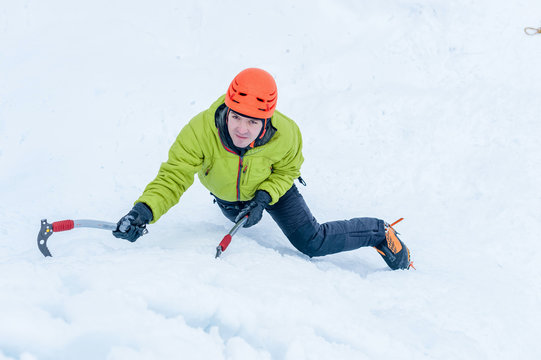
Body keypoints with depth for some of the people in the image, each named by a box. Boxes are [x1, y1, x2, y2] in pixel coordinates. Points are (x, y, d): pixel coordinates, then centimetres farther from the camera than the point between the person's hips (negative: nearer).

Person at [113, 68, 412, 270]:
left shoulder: (285, 135, -39)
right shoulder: (201, 131, -44)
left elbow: (287, 169, -17)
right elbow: (173, 177, -43)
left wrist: (264, 197, -32)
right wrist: (144, 210, -60)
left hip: (271, 184, -2)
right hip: (225, 193, 2)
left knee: (312, 242, -7)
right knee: (240, 216, 35)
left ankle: (380, 233, 16)